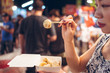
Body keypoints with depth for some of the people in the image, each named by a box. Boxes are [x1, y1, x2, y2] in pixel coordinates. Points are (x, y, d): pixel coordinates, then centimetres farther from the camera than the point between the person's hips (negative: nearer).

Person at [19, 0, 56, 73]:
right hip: (43, 53, -3)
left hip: (28, 53, 3)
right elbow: (53, 38, -11)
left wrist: (23, 49, 18)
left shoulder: (25, 20, -4)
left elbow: (21, 36, 5)